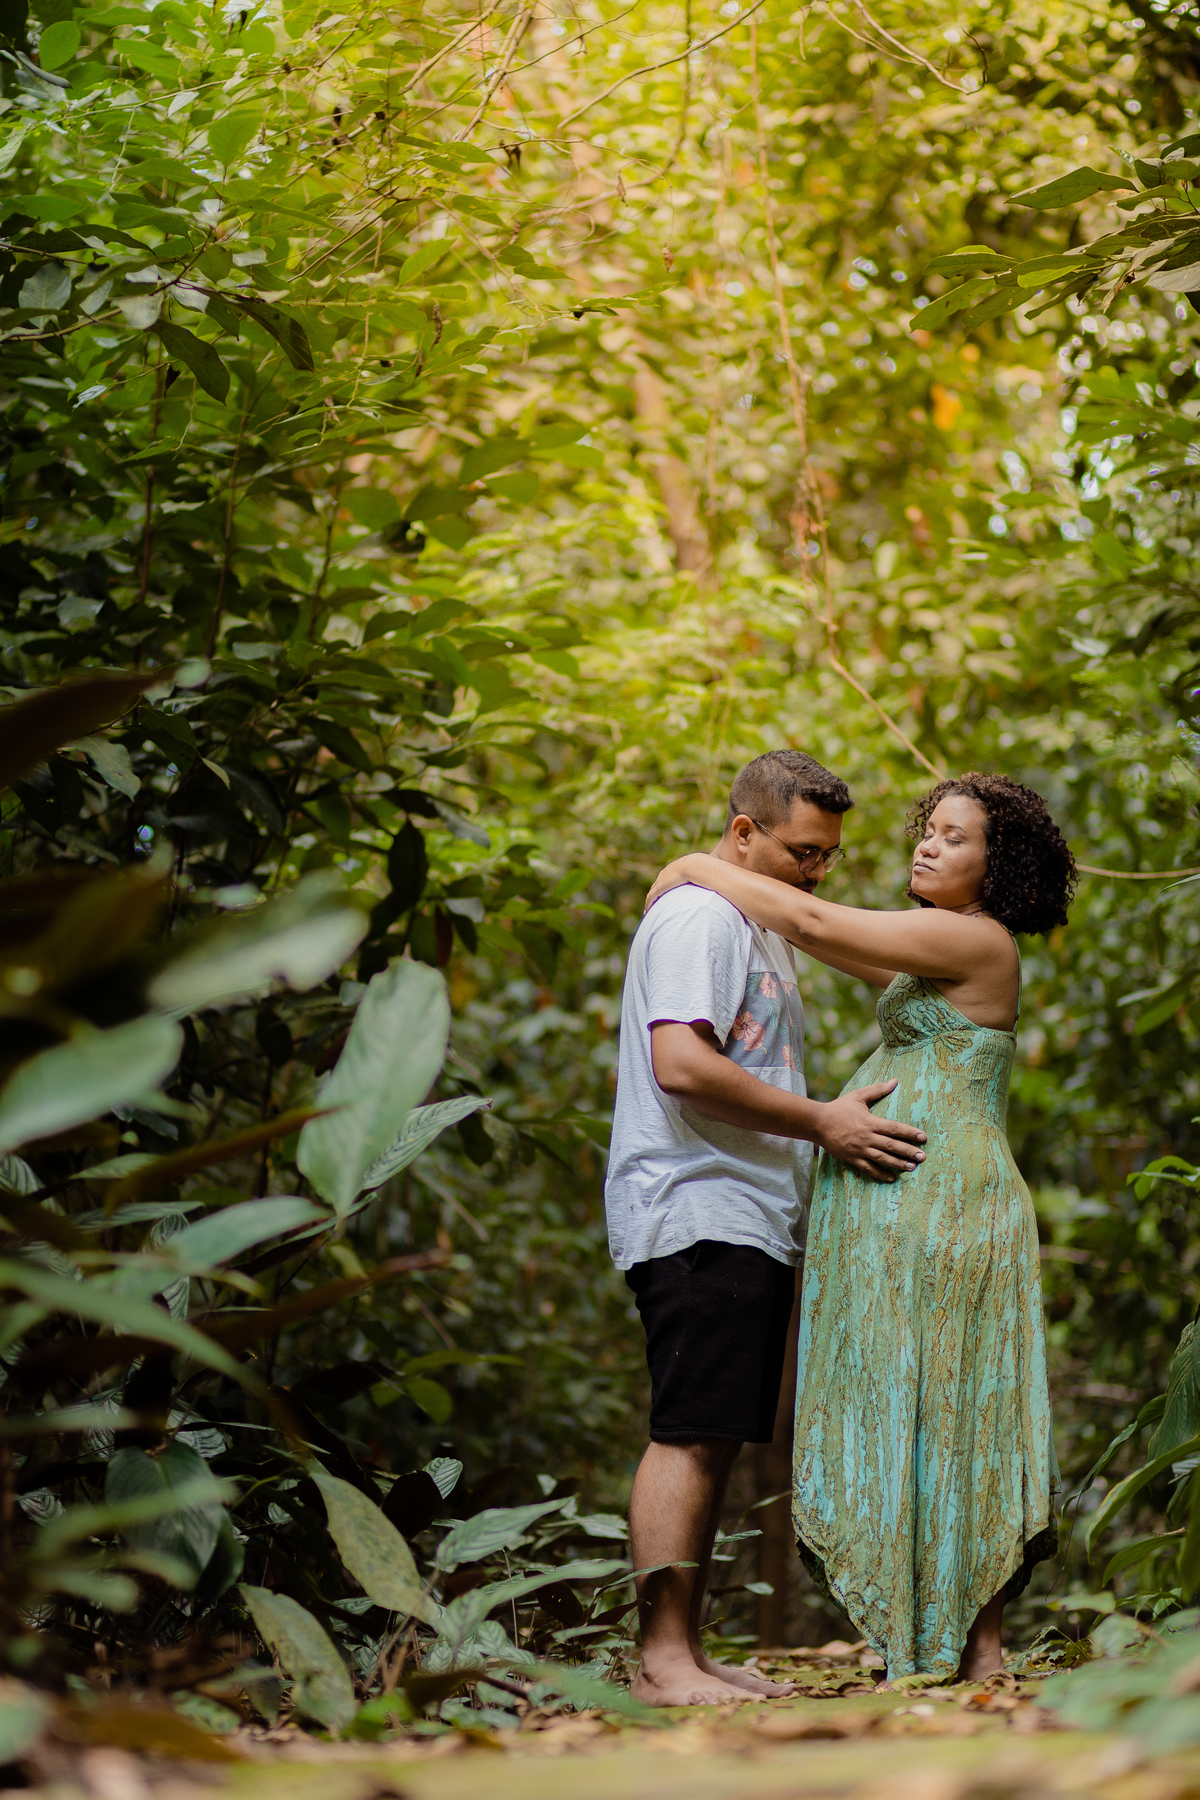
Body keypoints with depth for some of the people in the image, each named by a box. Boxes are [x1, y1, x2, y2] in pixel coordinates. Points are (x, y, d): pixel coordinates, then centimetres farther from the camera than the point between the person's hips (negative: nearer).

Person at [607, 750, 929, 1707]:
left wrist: (840, 1124, 18)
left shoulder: (765, 933, 25)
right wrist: (823, 1122, -16)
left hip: (752, 1223, 10)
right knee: (691, 1438, -11)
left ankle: (688, 1653, 10)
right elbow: (681, 1064, -21)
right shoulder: (698, 918, -8)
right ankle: (663, 1657, -10)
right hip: (697, 1216, -10)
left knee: (716, 1444, 8)